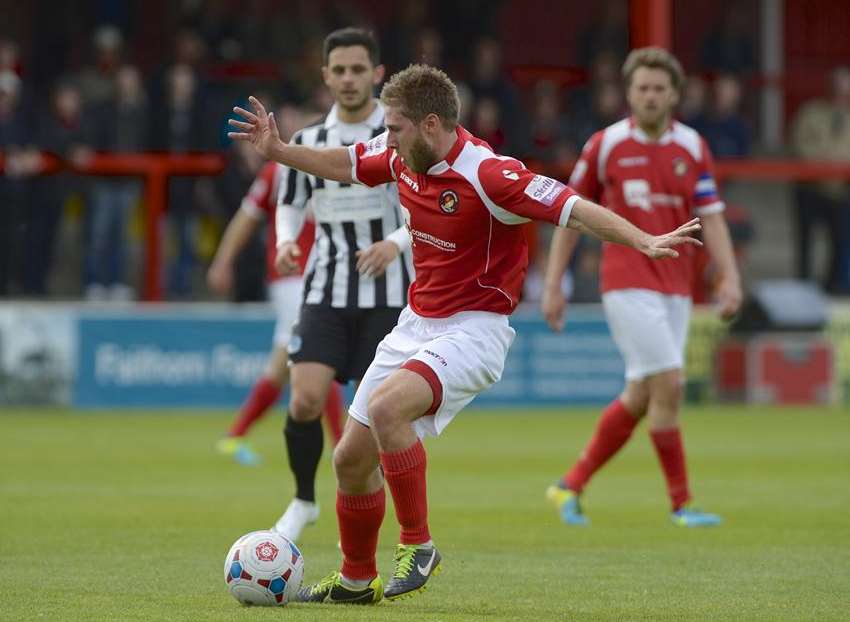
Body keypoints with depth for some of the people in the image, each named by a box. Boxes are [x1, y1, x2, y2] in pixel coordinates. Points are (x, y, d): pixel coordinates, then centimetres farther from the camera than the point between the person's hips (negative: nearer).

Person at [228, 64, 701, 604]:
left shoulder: (487, 175, -23)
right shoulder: (402, 158, 1)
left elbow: (574, 209, -28)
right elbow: (345, 165, 22)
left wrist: (646, 241, -39)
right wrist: (277, 150, 23)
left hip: (473, 331, -8)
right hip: (416, 324, 8)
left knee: (386, 406, -33)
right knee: (352, 458, 8)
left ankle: (418, 546, -18)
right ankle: (356, 580, 31)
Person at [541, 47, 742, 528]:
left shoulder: (693, 147, 6)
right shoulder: (606, 145, -3)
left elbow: (711, 217, 4)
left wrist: (730, 277, -10)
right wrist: (553, 285, 1)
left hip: (675, 288, 5)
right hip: (629, 285, -5)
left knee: (640, 397, 6)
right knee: (668, 385, -14)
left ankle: (572, 485, 20)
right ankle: (681, 502, -5)